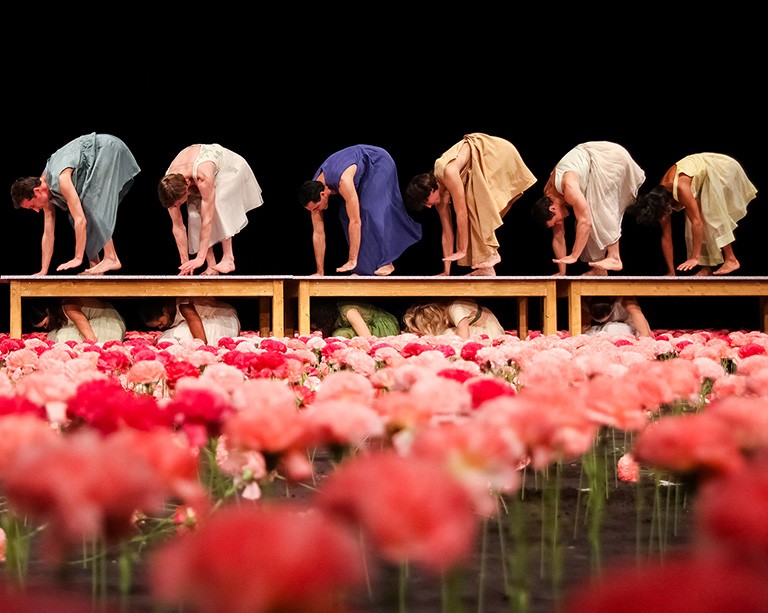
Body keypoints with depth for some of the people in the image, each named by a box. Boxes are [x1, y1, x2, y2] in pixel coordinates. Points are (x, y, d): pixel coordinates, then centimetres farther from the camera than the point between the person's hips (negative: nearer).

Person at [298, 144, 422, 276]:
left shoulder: (343, 181, -43)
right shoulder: (314, 192, -19)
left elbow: (355, 222, -41)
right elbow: (318, 233, -15)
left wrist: (352, 261, -41)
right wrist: (320, 272, -16)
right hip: (362, 171, 7)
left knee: (371, 211, -22)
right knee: (346, 215, -5)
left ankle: (386, 263, -16)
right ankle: (365, 266, -2)